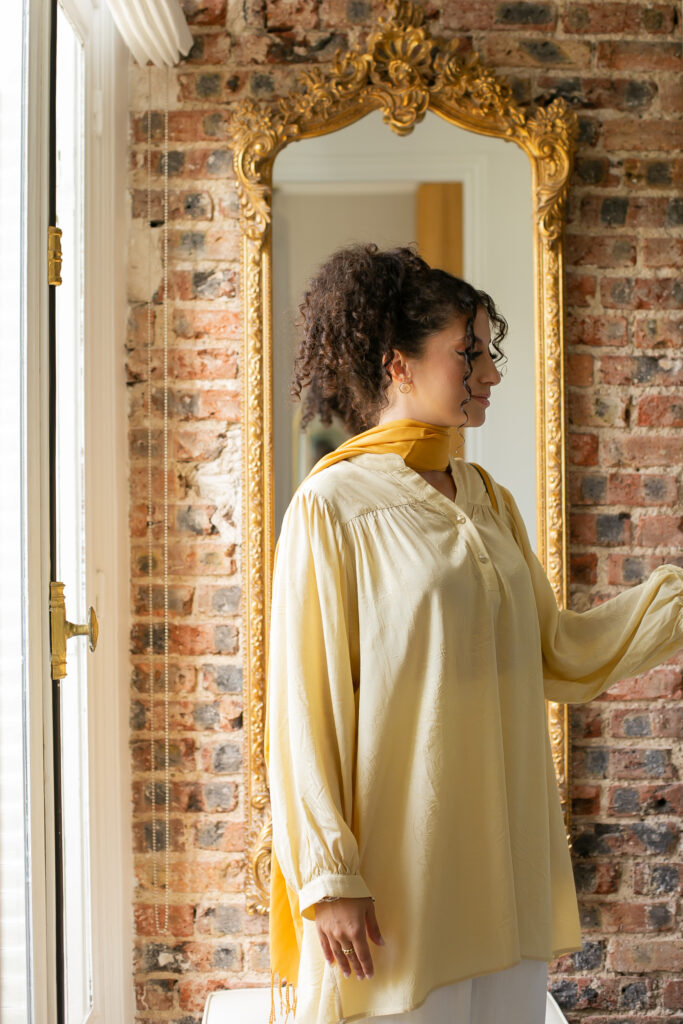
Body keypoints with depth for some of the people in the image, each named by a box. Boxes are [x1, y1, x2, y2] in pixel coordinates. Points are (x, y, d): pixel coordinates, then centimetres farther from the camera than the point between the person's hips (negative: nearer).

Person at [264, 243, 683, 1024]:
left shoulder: (489, 502, 9)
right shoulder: (332, 507, -11)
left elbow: (558, 655, 12)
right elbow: (303, 706, -12)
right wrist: (330, 877, -15)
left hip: (504, 860, 6)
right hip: (398, 876, -6)